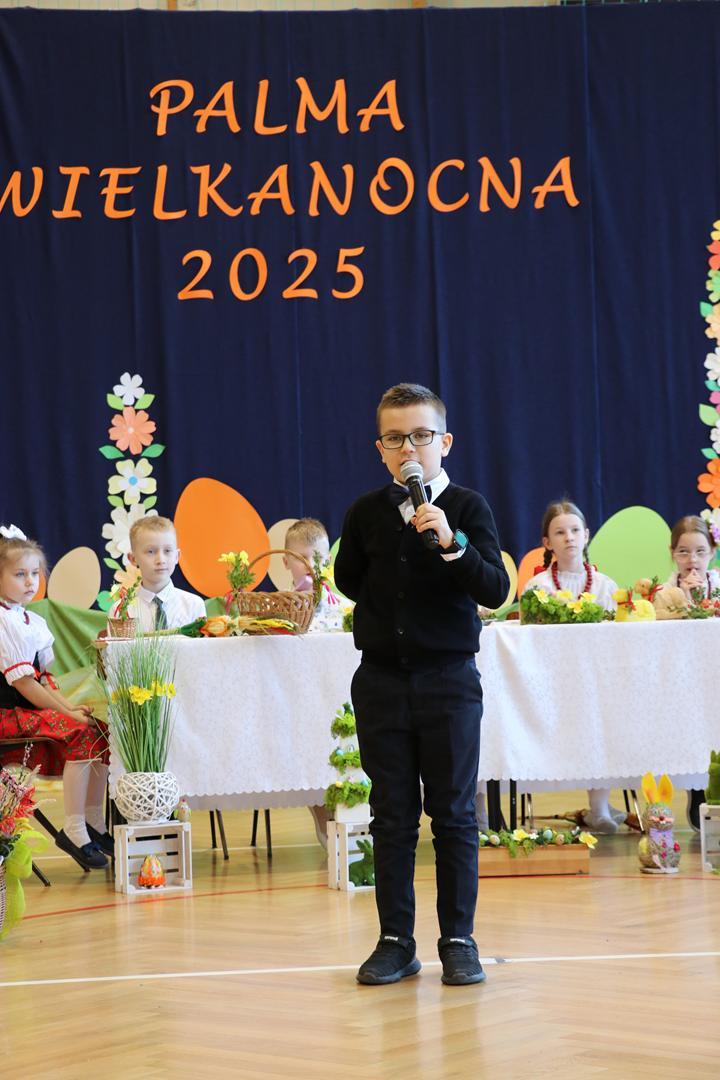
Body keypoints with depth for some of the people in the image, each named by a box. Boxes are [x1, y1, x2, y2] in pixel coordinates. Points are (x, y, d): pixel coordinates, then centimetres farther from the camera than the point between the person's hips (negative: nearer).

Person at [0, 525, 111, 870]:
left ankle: (93, 823, 2)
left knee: (100, 731, -5)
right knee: (79, 733, -25)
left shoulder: (35, 622, 14)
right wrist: (65, 711, -16)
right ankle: (74, 830, -21)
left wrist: (69, 705, -2)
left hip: (33, 708, 9)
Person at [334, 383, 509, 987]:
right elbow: (348, 579, 20)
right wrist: (382, 615, 8)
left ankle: (459, 939, 11)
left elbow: (496, 590, -17)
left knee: (454, 813, 3)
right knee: (392, 816, 7)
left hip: (449, 679, -2)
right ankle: (396, 941, 13)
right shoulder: (366, 514, 3)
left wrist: (451, 544, -30)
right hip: (382, 681, 3)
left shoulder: (467, 508, -5)